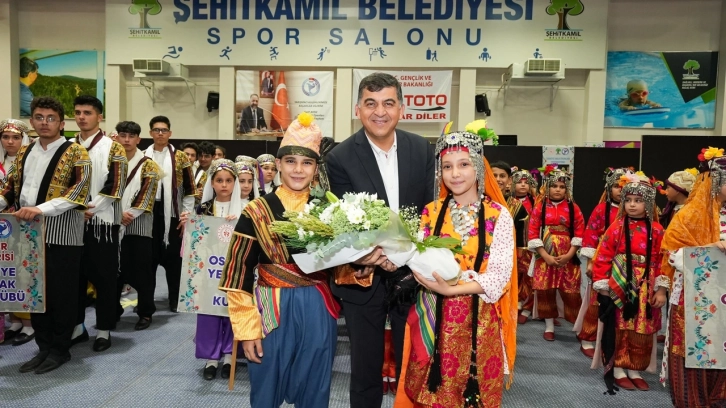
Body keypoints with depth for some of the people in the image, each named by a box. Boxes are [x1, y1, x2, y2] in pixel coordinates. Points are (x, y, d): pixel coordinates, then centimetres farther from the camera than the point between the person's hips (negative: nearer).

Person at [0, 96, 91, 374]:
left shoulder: (75, 153, -5)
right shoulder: (24, 152, 14)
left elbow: (77, 193, -16)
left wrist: (41, 209, -27)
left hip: (62, 235, -6)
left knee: (61, 294, 3)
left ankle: (60, 349, 17)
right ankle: (44, 347, 25)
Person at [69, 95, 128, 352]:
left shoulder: (113, 148, -2)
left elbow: (115, 186, -9)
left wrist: (91, 208, -15)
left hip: (102, 221, -5)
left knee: (104, 277, 1)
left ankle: (104, 329, 12)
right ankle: (76, 326, 23)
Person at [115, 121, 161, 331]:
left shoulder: (148, 165, 2)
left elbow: (147, 196, -6)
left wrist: (130, 214, -16)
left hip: (139, 226, -3)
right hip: (113, 225, 3)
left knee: (142, 271, 1)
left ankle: (146, 313, 12)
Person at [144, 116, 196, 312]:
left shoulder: (180, 157, 2)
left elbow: (189, 189, 0)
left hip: (172, 214, -2)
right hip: (147, 213, 2)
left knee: (173, 256, 4)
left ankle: (175, 298, 15)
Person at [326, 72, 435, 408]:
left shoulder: (421, 149, -1)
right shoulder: (341, 157, -11)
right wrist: (371, 255, -29)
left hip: (412, 275, 3)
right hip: (364, 279, -2)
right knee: (365, 369, 14)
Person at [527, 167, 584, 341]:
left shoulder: (573, 208, 4)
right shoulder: (540, 207, 2)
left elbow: (579, 233, 0)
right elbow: (533, 233, -3)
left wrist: (569, 255, -10)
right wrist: (545, 256, -11)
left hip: (567, 258, 0)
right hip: (544, 257, 0)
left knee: (571, 293, 0)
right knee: (545, 292, 4)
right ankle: (549, 327, 17)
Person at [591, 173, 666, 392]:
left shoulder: (656, 230, 2)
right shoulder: (616, 228, -5)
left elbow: (662, 261, 3)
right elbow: (602, 258, -6)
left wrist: (661, 289, -2)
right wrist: (602, 286, -7)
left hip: (645, 289, 3)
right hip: (619, 287, -2)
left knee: (641, 333, 11)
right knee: (618, 329, 6)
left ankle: (635, 370, 26)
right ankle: (617, 370, 18)